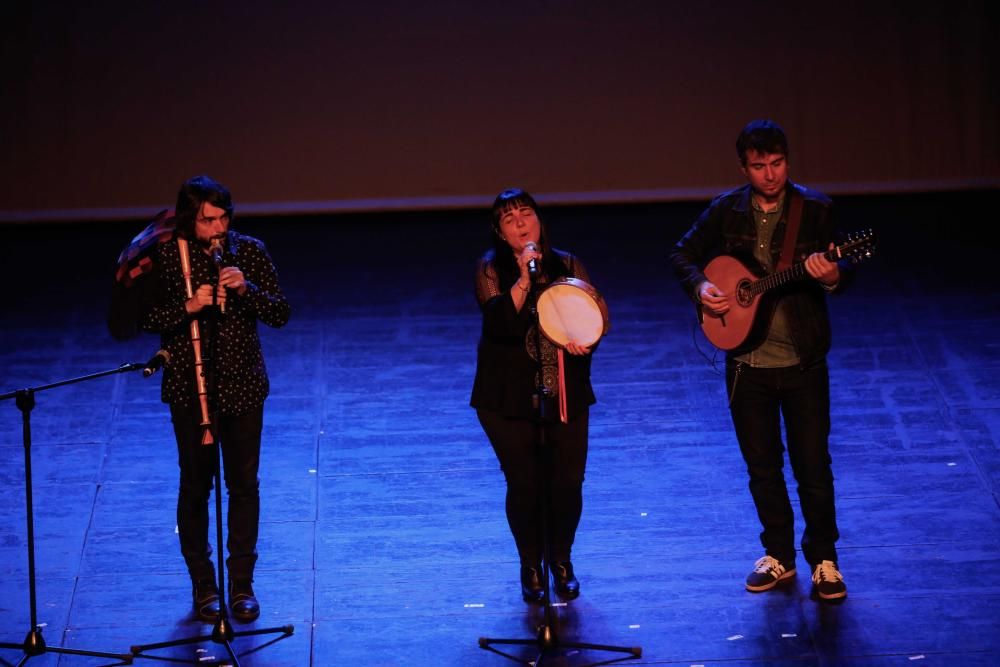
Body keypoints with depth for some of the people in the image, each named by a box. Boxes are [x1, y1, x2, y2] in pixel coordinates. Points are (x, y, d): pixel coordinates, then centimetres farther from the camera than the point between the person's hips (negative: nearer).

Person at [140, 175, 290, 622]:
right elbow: (145, 318, -5)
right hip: (190, 388, -1)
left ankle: (242, 584, 15)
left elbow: (280, 314, -1)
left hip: (243, 386, 1)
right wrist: (187, 307, -21)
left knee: (244, 484, 5)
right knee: (196, 485, 6)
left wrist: (247, 289, -19)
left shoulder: (250, 251, -1)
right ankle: (203, 586, 17)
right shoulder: (166, 257, -5)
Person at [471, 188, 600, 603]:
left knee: (568, 481, 0)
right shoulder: (492, 270, -4)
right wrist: (523, 279, -28)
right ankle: (531, 567, 19)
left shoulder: (567, 266, 5)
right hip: (510, 398, -2)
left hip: (565, 394, 2)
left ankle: (561, 560, 23)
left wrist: (584, 340, -16)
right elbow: (499, 323, -19)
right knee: (524, 483, -2)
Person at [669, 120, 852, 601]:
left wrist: (831, 277, -33)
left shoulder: (814, 209, -6)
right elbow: (683, 254, 12)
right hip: (746, 360, 3)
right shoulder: (727, 211, 1)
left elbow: (842, 271, -9)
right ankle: (779, 556, 26)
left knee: (813, 466, -1)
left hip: (803, 362, -3)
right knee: (762, 466, 11)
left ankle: (823, 560, 13)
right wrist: (700, 288, -7)